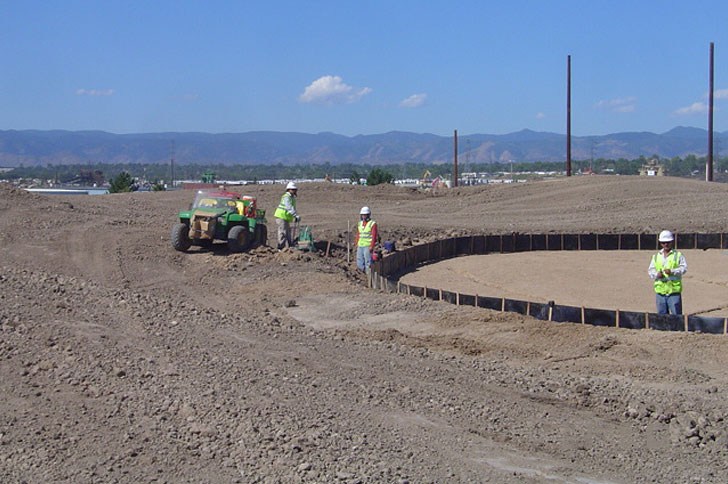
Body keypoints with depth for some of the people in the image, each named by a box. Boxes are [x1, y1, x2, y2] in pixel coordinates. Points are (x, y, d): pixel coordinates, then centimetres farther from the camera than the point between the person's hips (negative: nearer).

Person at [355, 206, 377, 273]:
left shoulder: (372, 224, -8)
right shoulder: (360, 224, 12)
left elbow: (374, 236, -13)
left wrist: (372, 246, -19)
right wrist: (357, 245, 15)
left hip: (368, 246, -7)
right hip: (360, 246, 7)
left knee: (368, 263, -7)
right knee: (360, 264, 7)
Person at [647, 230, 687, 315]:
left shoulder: (678, 255, 4)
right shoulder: (656, 256, 15)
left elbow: (684, 268, -7)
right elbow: (650, 269, 10)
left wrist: (672, 271, -23)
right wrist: (656, 274, -12)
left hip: (674, 291, -4)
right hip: (660, 291, 4)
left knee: (676, 314, -5)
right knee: (662, 314, 8)